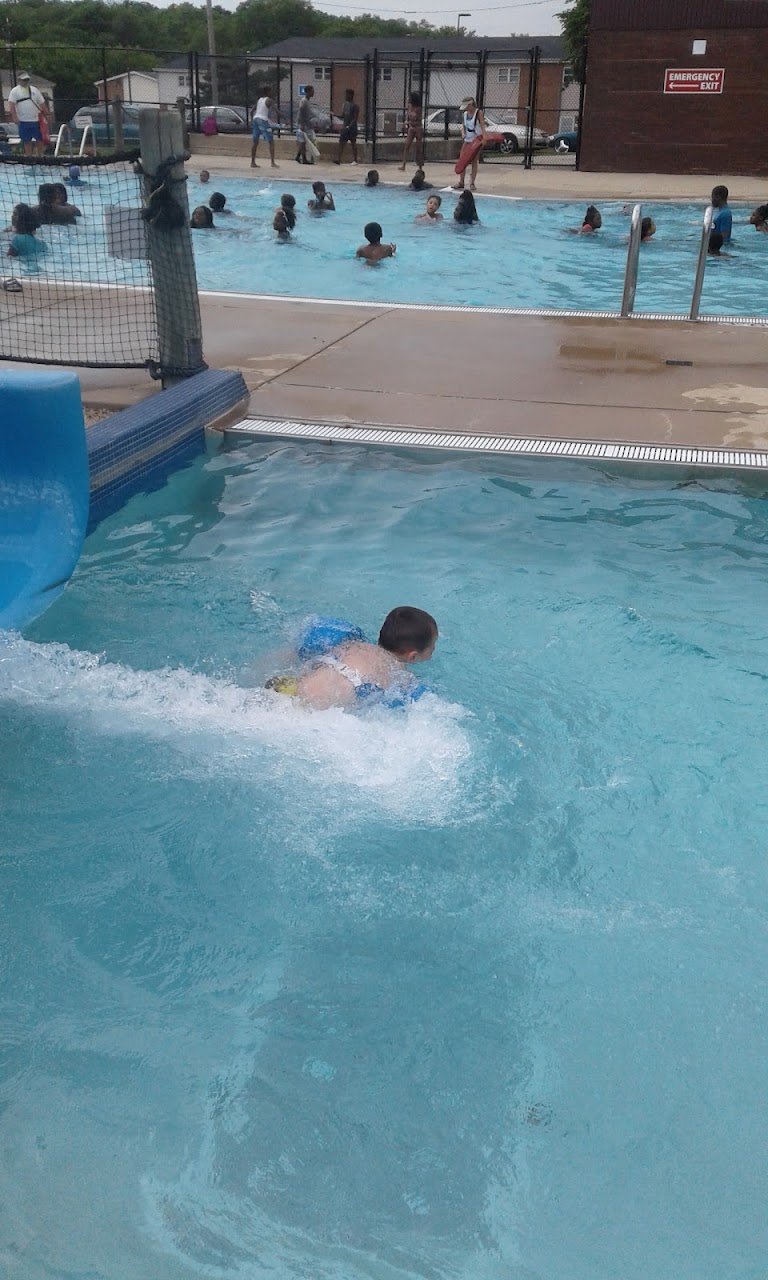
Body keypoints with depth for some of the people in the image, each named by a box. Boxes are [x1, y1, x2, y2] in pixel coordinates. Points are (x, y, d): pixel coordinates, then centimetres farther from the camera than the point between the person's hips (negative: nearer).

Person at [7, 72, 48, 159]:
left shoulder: (34, 90, 12)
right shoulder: (15, 91, 0)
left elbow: (42, 103, 15)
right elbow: (11, 104, -9)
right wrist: (15, 117, -21)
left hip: (36, 120, 3)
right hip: (23, 121, -3)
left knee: (40, 139, 2)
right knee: (27, 141, 1)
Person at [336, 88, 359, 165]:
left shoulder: (355, 106, -10)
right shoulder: (345, 104, 12)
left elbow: (355, 118, -15)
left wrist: (349, 126, -21)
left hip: (352, 128, -7)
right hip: (345, 127, 7)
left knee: (353, 143, 1)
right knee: (341, 142, -2)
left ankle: (355, 160, 9)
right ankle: (338, 160, -5)